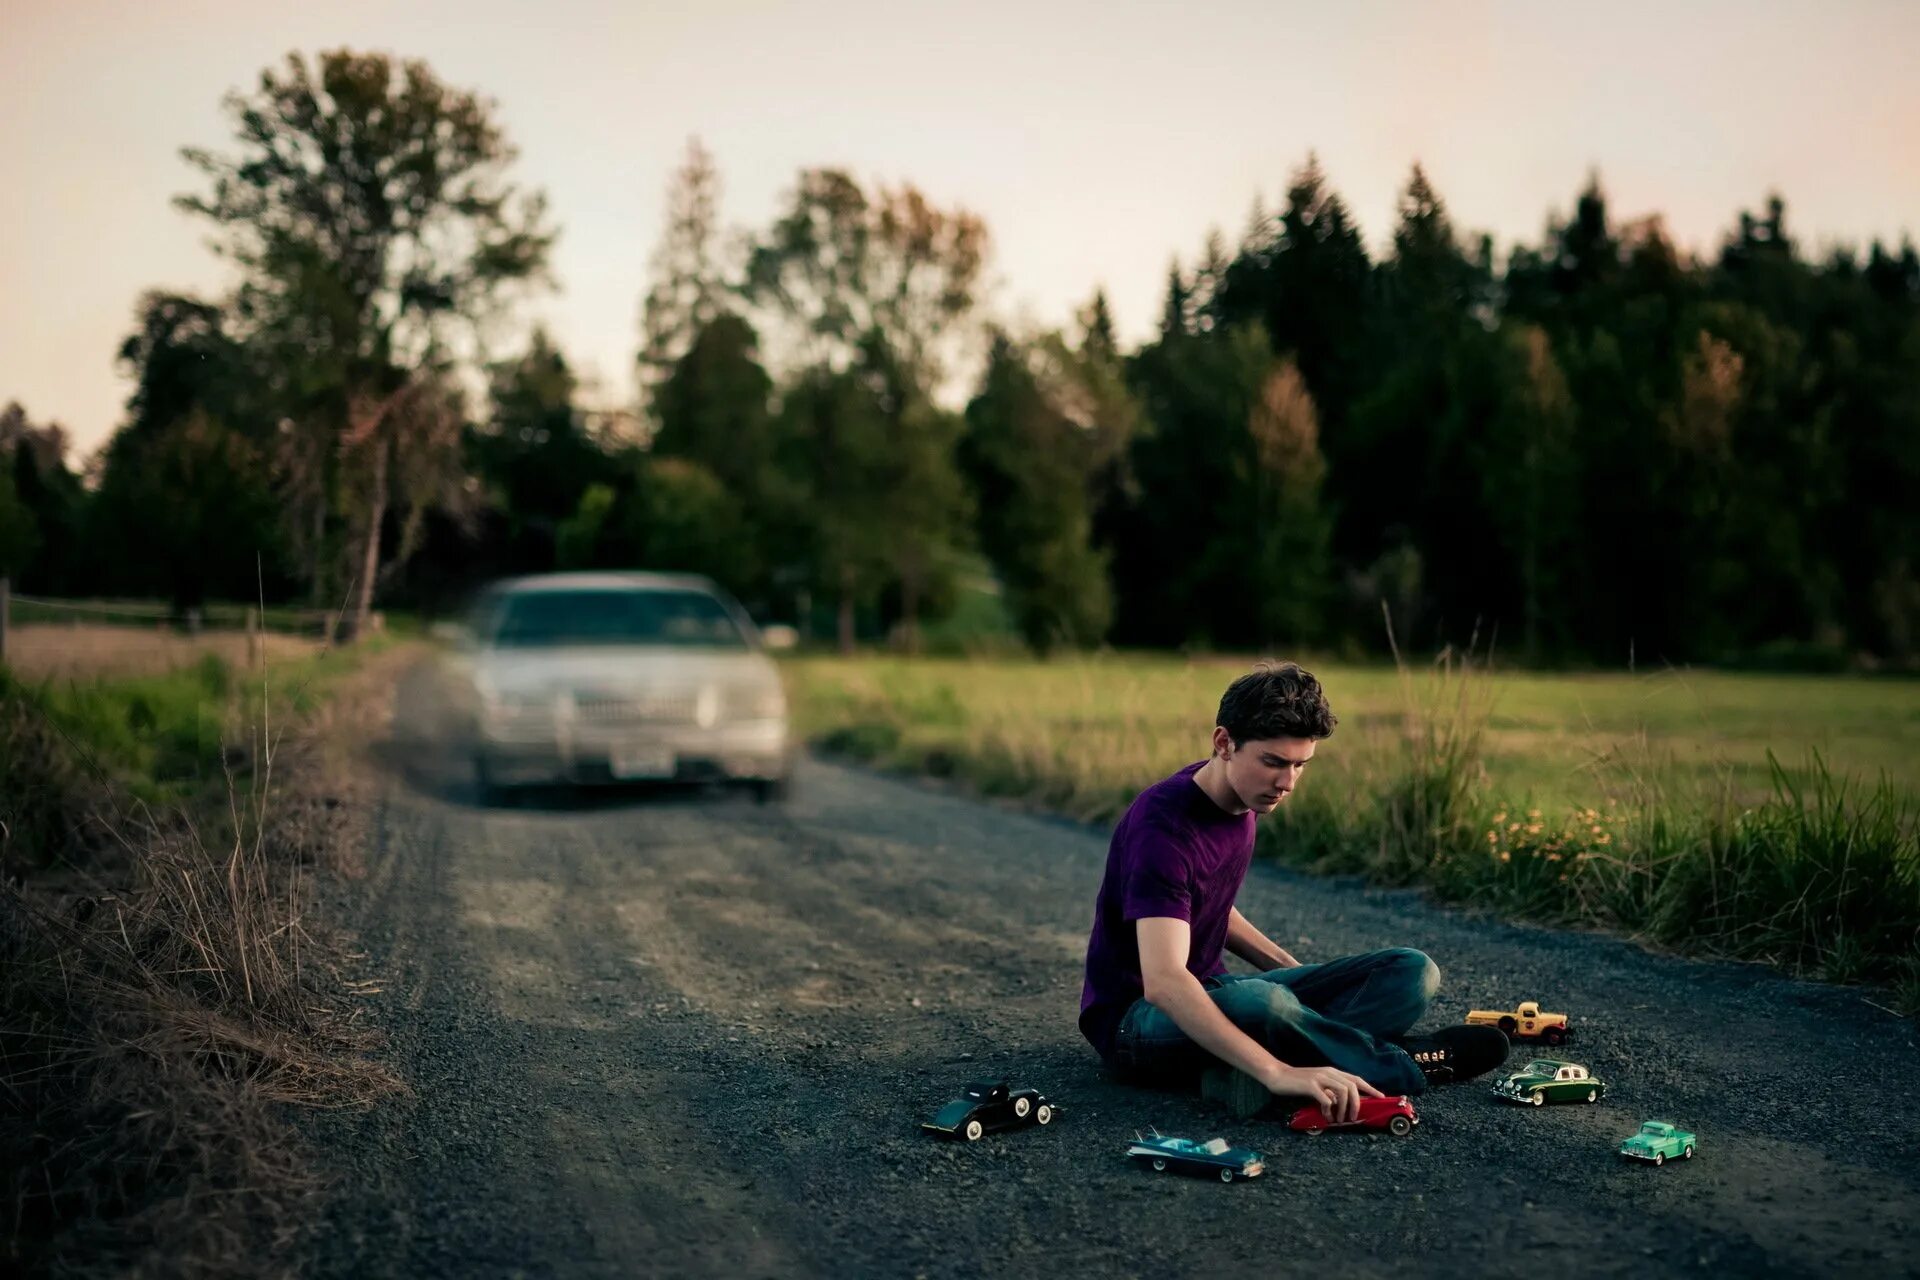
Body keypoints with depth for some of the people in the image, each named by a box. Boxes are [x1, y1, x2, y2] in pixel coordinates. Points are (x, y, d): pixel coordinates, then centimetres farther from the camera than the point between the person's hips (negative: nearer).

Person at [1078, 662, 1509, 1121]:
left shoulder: (1242, 796, 3)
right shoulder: (1163, 822, -26)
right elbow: (1163, 983, -39)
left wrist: (1294, 970, 8)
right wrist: (1278, 1072, -48)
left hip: (1209, 993, 9)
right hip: (1138, 1018, -9)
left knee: (1412, 972, -7)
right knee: (1257, 1002, -43)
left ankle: (1240, 1077, -26)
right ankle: (1400, 1064, -15)